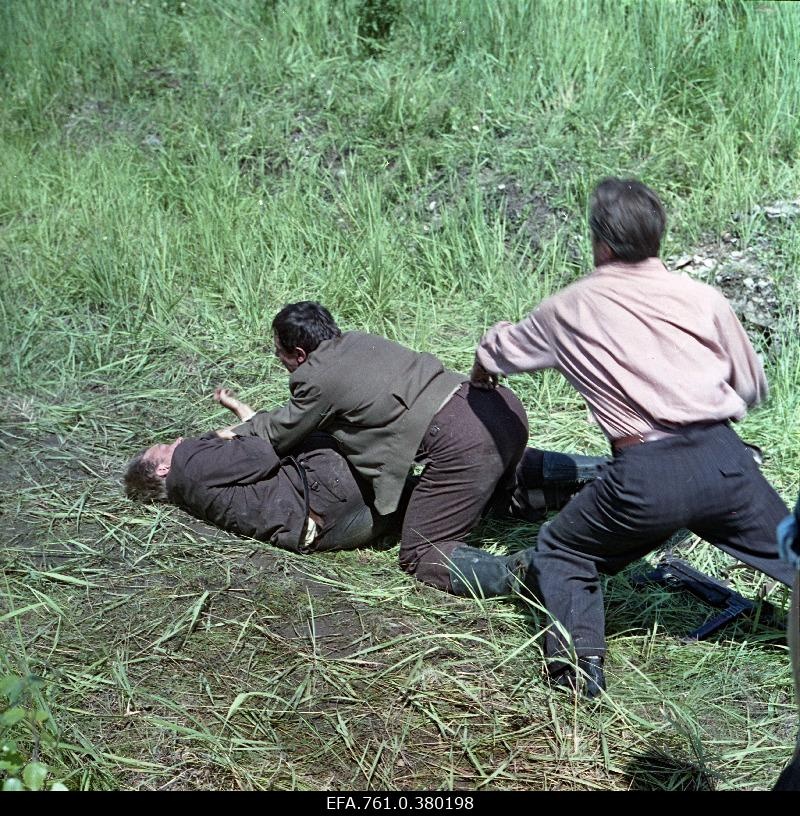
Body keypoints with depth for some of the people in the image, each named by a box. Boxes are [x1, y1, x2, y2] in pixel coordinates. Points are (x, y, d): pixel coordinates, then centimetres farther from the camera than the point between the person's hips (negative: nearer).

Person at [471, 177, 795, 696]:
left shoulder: (569, 310, 10)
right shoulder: (703, 298, 10)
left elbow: (495, 353, 27)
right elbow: (754, 387, 18)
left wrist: (482, 376, 50)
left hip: (644, 475, -2)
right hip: (722, 458, 2)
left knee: (560, 555, 20)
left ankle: (579, 661, 0)